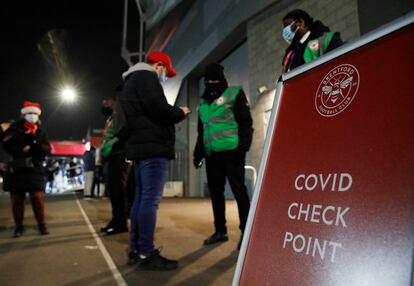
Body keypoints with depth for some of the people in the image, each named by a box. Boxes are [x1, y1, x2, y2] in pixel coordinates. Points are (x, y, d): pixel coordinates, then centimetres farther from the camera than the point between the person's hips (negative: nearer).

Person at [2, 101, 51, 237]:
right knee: (17, 199, 5)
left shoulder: (41, 132, 10)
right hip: (16, 168, 0)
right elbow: (7, 145, -4)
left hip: (35, 169, 0)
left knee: (38, 197, -5)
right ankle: (19, 226, 18)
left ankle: (42, 224, 8)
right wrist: (23, 149, -15)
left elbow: (47, 149, -1)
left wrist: (34, 146, -16)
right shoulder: (15, 128, 5)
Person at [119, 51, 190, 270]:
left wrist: (174, 114, 16)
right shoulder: (146, 77, -5)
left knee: (141, 198, 11)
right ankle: (146, 254, -6)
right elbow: (158, 109, -19)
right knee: (151, 199, -10)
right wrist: (180, 112, -2)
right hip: (153, 147, -10)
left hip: (141, 146, 10)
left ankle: (136, 250, 17)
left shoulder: (133, 81, 26)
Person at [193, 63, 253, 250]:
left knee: (238, 190, -4)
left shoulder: (234, 93, 3)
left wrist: (243, 146, -16)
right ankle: (220, 230, 21)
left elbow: (246, 122, -6)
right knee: (215, 192, 9)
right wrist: (198, 152, 18)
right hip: (212, 154, 7)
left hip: (231, 151, -6)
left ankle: (246, 231, 7)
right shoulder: (203, 102, 22)